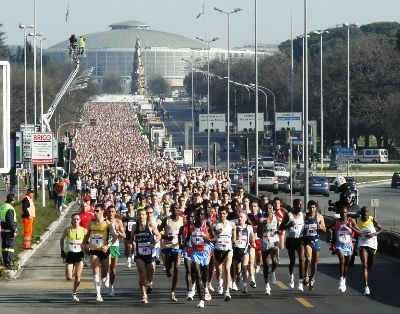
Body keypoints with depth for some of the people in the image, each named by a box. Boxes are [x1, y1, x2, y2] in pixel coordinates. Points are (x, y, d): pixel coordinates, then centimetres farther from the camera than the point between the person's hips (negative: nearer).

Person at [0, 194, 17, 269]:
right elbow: (11, 221, -20)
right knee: (10, 247, -7)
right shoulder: (10, 209, -18)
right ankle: (8, 263, -10)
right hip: (9, 231, -9)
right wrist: (14, 231, -15)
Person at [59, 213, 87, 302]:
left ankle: (74, 294, 9)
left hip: (79, 254, 0)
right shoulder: (68, 230, -3)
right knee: (68, 278, -6)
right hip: (69, 254, 0)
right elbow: (62, 239, 12)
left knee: (78, 277, -3)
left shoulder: (84, 231, -2)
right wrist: (62, 250, 6)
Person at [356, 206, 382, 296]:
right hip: (363, 245, -1)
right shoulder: (358, 221, -3)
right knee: (364, 265, -17)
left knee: (370, 266, 15)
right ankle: (366, 287, -24)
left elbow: (381, 229, 1)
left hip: (373, 244, 1)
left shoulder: (373, 220, -7)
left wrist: (374, 234, -14)